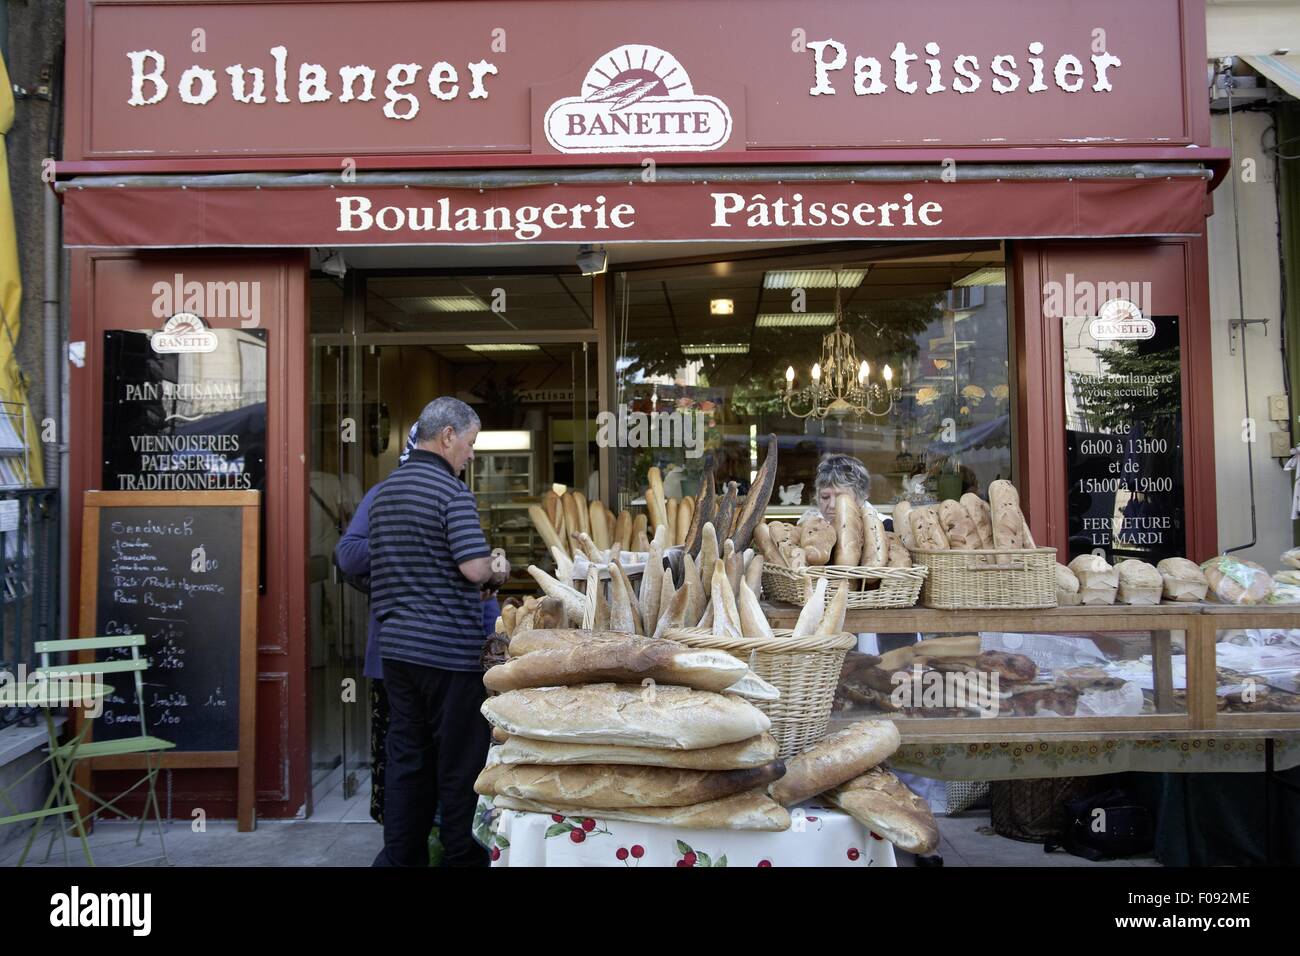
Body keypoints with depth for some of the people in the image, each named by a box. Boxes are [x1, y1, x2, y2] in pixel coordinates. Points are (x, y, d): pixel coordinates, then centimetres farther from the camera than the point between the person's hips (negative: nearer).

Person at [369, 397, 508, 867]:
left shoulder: (385, 491, 12)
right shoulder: (451, 491, -13)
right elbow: (475, 567, -21)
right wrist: (495, 575, 0)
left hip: (396, 645, 8)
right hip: (450, 648, -7)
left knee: (406, 757, 14)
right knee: (459, 762, 5)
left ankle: (400, 856, 20)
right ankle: (463, 856, 15)